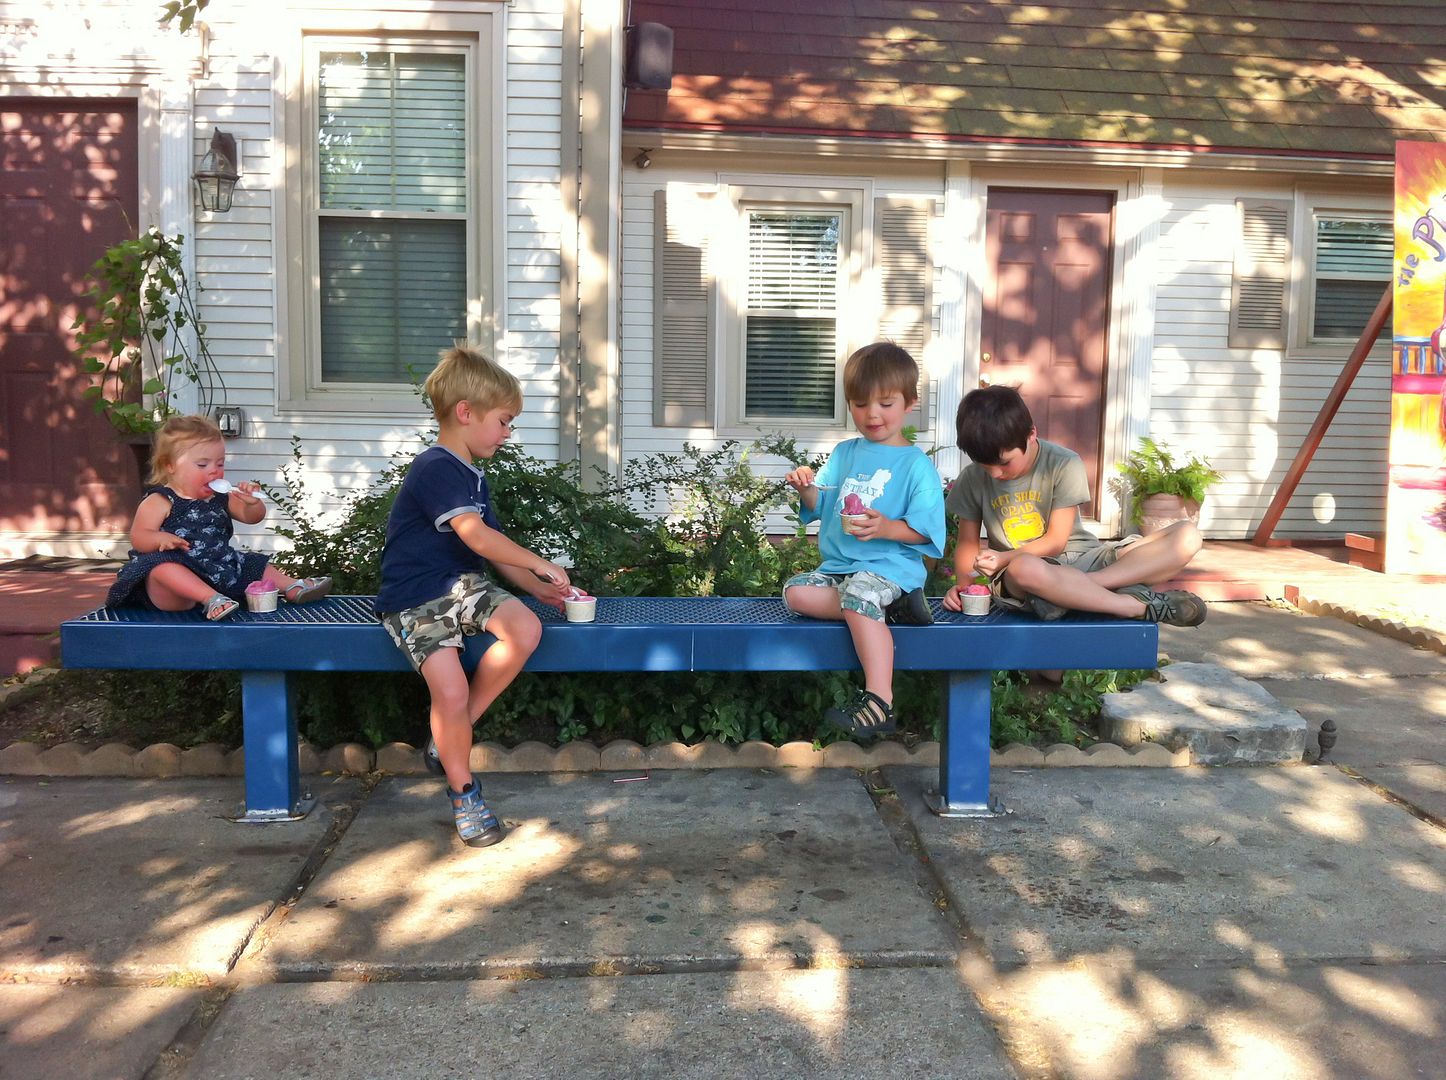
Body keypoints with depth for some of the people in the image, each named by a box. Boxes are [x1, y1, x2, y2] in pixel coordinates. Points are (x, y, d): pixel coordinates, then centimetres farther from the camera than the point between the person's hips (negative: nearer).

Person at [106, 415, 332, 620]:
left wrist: (252, 503, -11)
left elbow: (252, 517, 13)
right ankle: (211, 599, -51)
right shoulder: (159, 502, -5)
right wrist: (161, 539, -34)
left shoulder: (220, 498, 14)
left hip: (220, 571, 7)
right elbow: (138, 538, -11)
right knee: (163, 565, -37)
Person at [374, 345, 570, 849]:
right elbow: (478, 537, -23)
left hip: (463, 584, 8)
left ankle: (446, 740, -3)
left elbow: (493, 551, 19)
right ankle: (462, 792, 4)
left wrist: (540, 589, 7)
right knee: (451, 690, -24)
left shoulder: (473, 476, 17)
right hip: (415, 599, -8)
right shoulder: (435, 468, -14)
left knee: (526, 629, -20)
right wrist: (541, 565, -14)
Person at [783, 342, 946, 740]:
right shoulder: (844, 454, 16)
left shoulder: (916, 465, -1)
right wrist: (806, 488, -4)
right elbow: (821, 507, 17)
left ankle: (879, 701, -35)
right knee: (796, 591, -17)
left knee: (858, 594, -35)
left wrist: (886, 528, -24)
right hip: (838, 565, 7)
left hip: (890, 565, -7)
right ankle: (890, 608, -18)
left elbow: (925, 530, -7)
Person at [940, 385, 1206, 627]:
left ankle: (1083, 588, -34)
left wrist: (1005, 557, -22)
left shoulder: (1064, 465, -9)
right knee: (1025, 569, -44)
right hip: (1015, 575, -1)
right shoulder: (972, 480, -2)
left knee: (1187, 536, -17)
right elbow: (968, 543, 8)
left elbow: (1055, 542, -8)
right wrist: (962, 584, -11)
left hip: (1081, 558, 2)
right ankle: (1141, 606, -29)